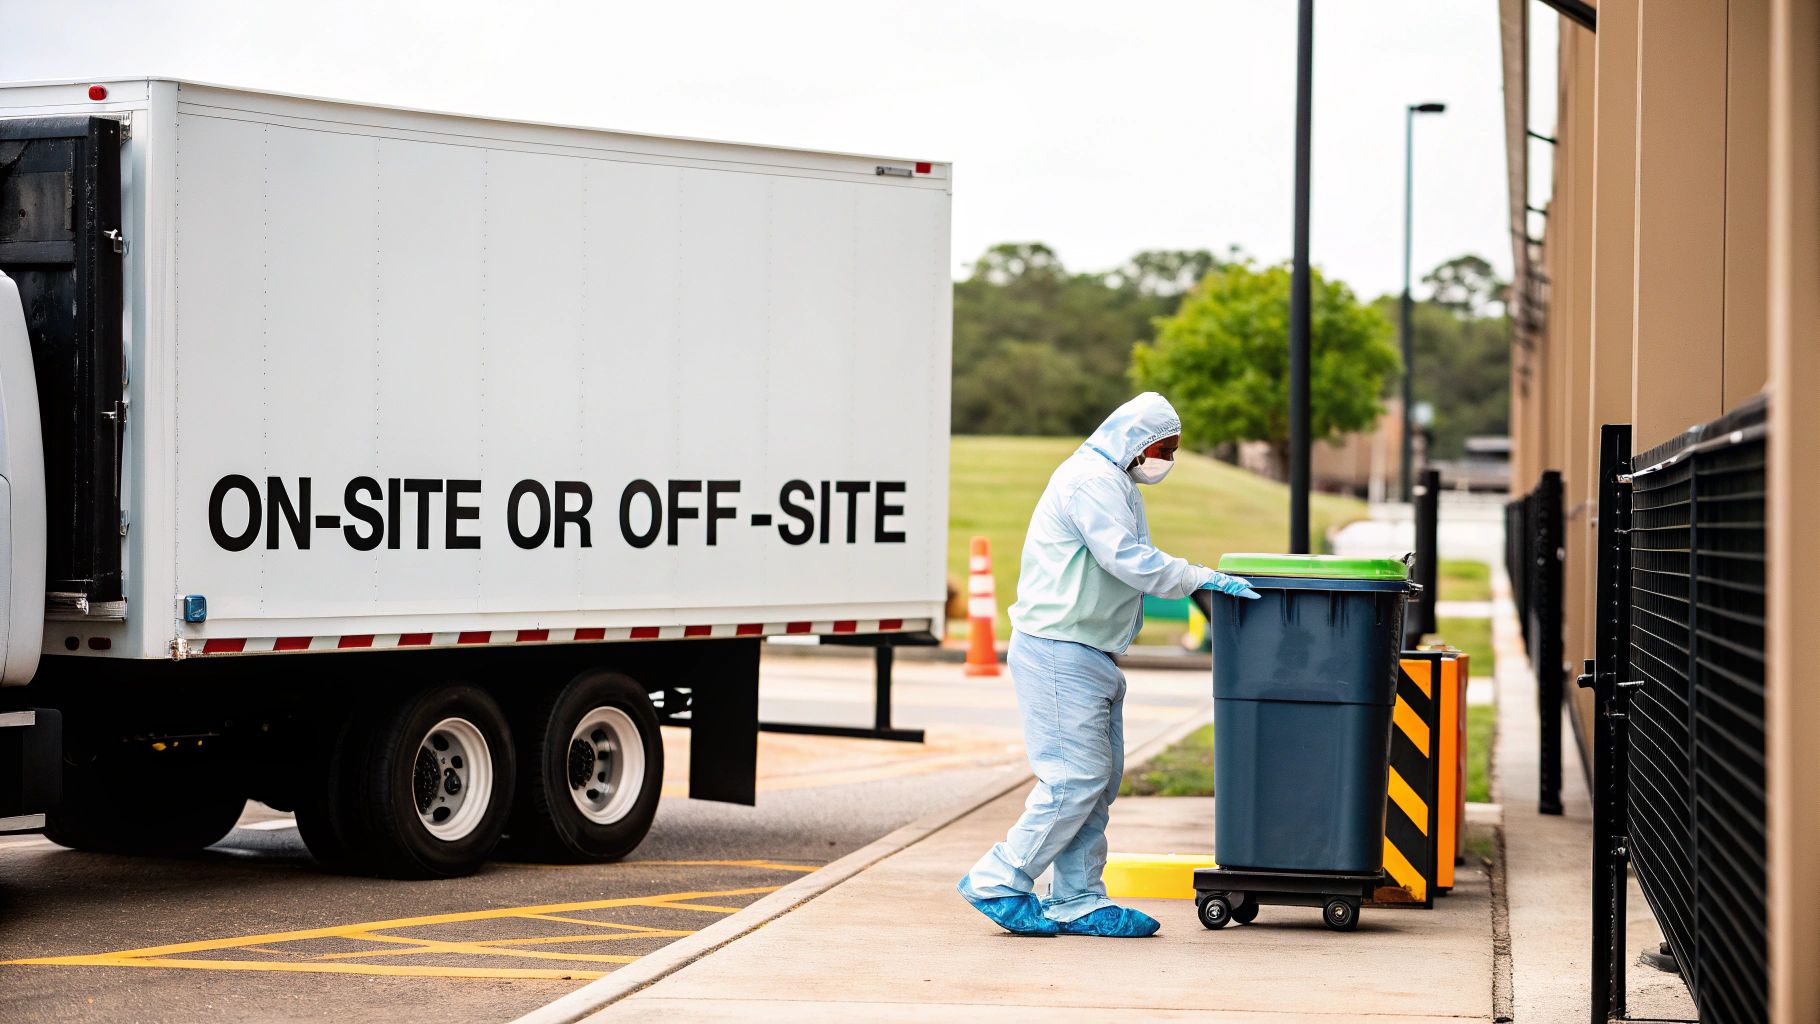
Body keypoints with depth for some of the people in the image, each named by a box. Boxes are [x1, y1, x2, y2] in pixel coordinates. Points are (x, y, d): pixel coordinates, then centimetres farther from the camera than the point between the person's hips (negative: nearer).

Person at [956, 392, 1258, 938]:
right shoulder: (1091, 479, -13)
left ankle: (1079, 902, 12)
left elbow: (1133, 566, 20)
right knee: (1075, 778, -12)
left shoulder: (1116, 485, 22)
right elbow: (1129, 561, -21)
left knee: (1101, 780, 9)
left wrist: (1204, 581, 10)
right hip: (1059, 652, -11)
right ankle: (998, 882, -5)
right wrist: (1202, 578, -17)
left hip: (1091, 657, 11)